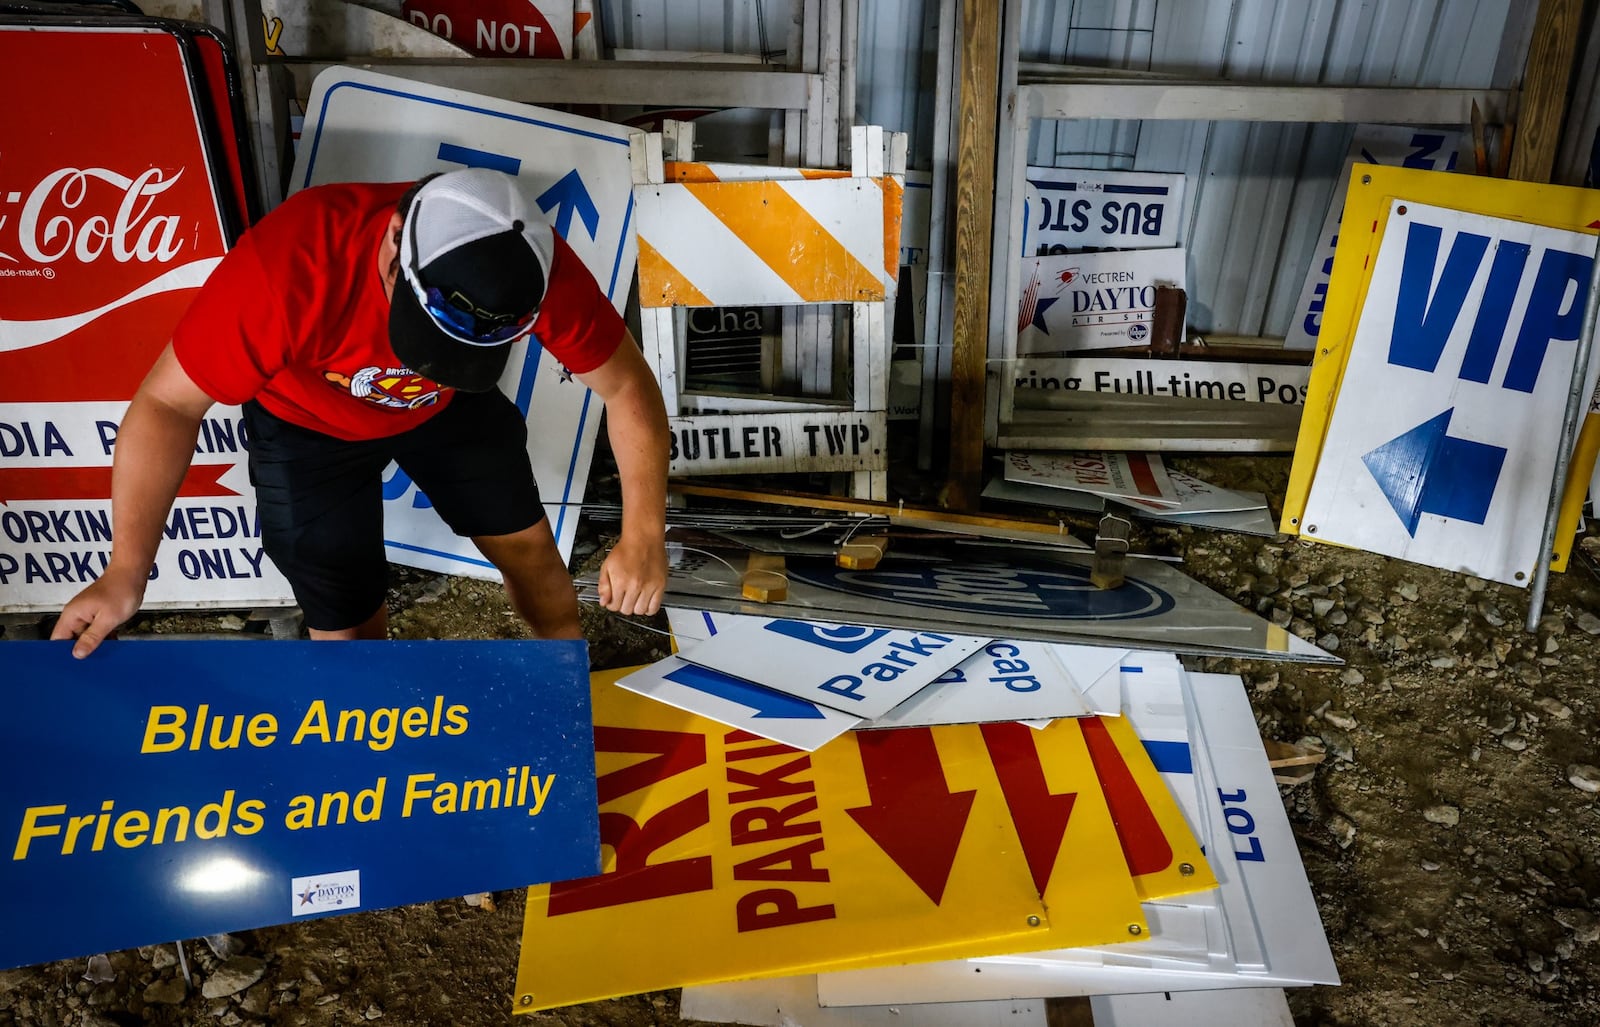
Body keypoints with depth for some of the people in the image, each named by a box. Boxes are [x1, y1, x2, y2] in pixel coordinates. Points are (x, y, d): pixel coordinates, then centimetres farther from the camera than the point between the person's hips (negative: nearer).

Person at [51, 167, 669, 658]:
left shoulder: (535, 269, -34)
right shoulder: (288, 264, -42)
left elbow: (628, 387, -22)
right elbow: (169, 403, -29)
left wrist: (643, 536, -28)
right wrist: (125, 572, -32)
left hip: (450, 409, 2)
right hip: (309, 425, -2)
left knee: (528, 548, 8)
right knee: (348, 623, 2)